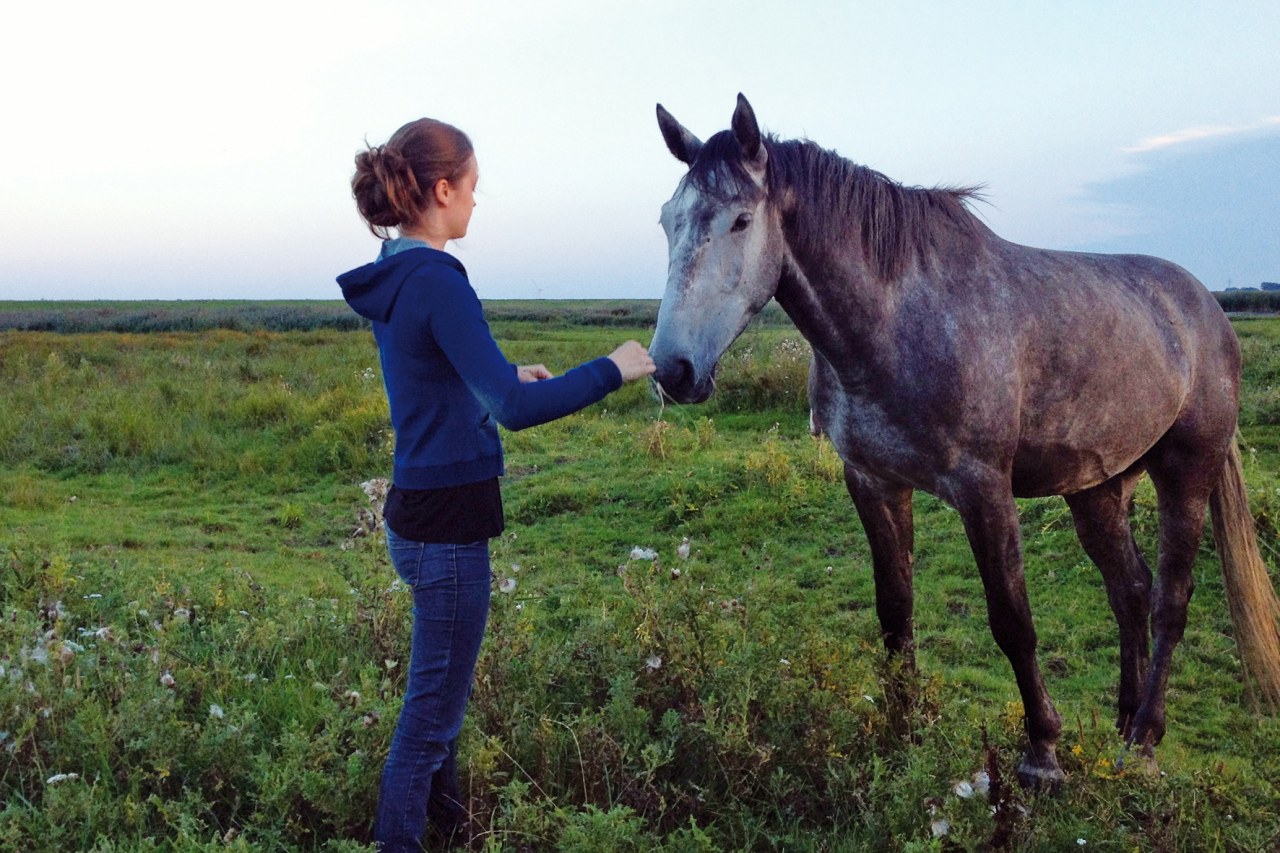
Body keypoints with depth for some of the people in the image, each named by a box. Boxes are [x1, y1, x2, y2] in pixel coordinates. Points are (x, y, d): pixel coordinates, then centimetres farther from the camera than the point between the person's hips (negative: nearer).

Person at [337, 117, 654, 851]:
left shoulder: (394, 277, 6)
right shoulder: (437, 282, -22)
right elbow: (513, 409, -28)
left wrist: (508, 373, 22)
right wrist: (611, 371, -19)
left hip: (419, 509, 10)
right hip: (448, 522, -10)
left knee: (444, 683, 26)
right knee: (434, 703, 5)